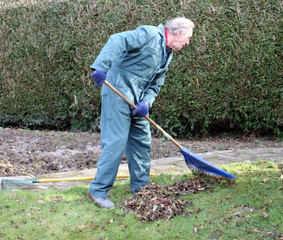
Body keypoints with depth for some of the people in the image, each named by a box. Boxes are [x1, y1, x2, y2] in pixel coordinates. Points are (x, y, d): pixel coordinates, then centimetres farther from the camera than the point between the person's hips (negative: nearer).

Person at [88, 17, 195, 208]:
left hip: (138, 99, 9)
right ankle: (99, 190, -3)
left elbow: (155, 85, 16)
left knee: (142, 141, 13)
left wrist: (147, 102, -5)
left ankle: (141, 187, 26)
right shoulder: (150, 34, -10)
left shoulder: (167, 55, 18)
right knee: (116, 141, -11)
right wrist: (101, 67, -36)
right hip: (118, 91, -9)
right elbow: (118, 41, -23)